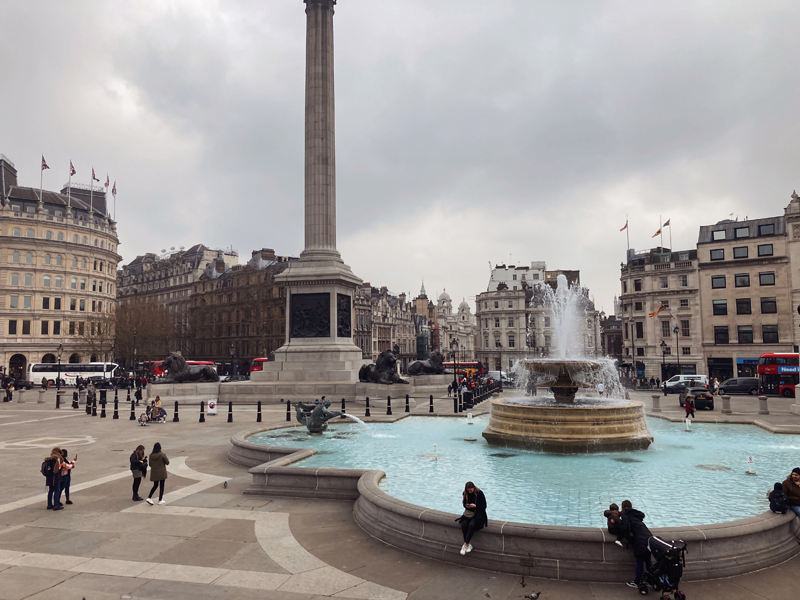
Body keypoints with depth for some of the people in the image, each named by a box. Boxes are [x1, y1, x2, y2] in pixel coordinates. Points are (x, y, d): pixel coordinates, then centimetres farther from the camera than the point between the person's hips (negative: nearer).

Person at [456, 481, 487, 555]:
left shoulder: (479, 493, -13)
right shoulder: (465, 493, 1)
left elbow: (484, 506, -9)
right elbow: (464, 503, 12)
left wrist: (475, 506, -24)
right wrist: (466, 506, -11)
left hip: (478, 513, -4)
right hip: (469, 512, 4)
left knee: (472, 524, -33)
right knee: (464, 524, -26)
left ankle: (465, 544, -26)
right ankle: (468, 544, -19)